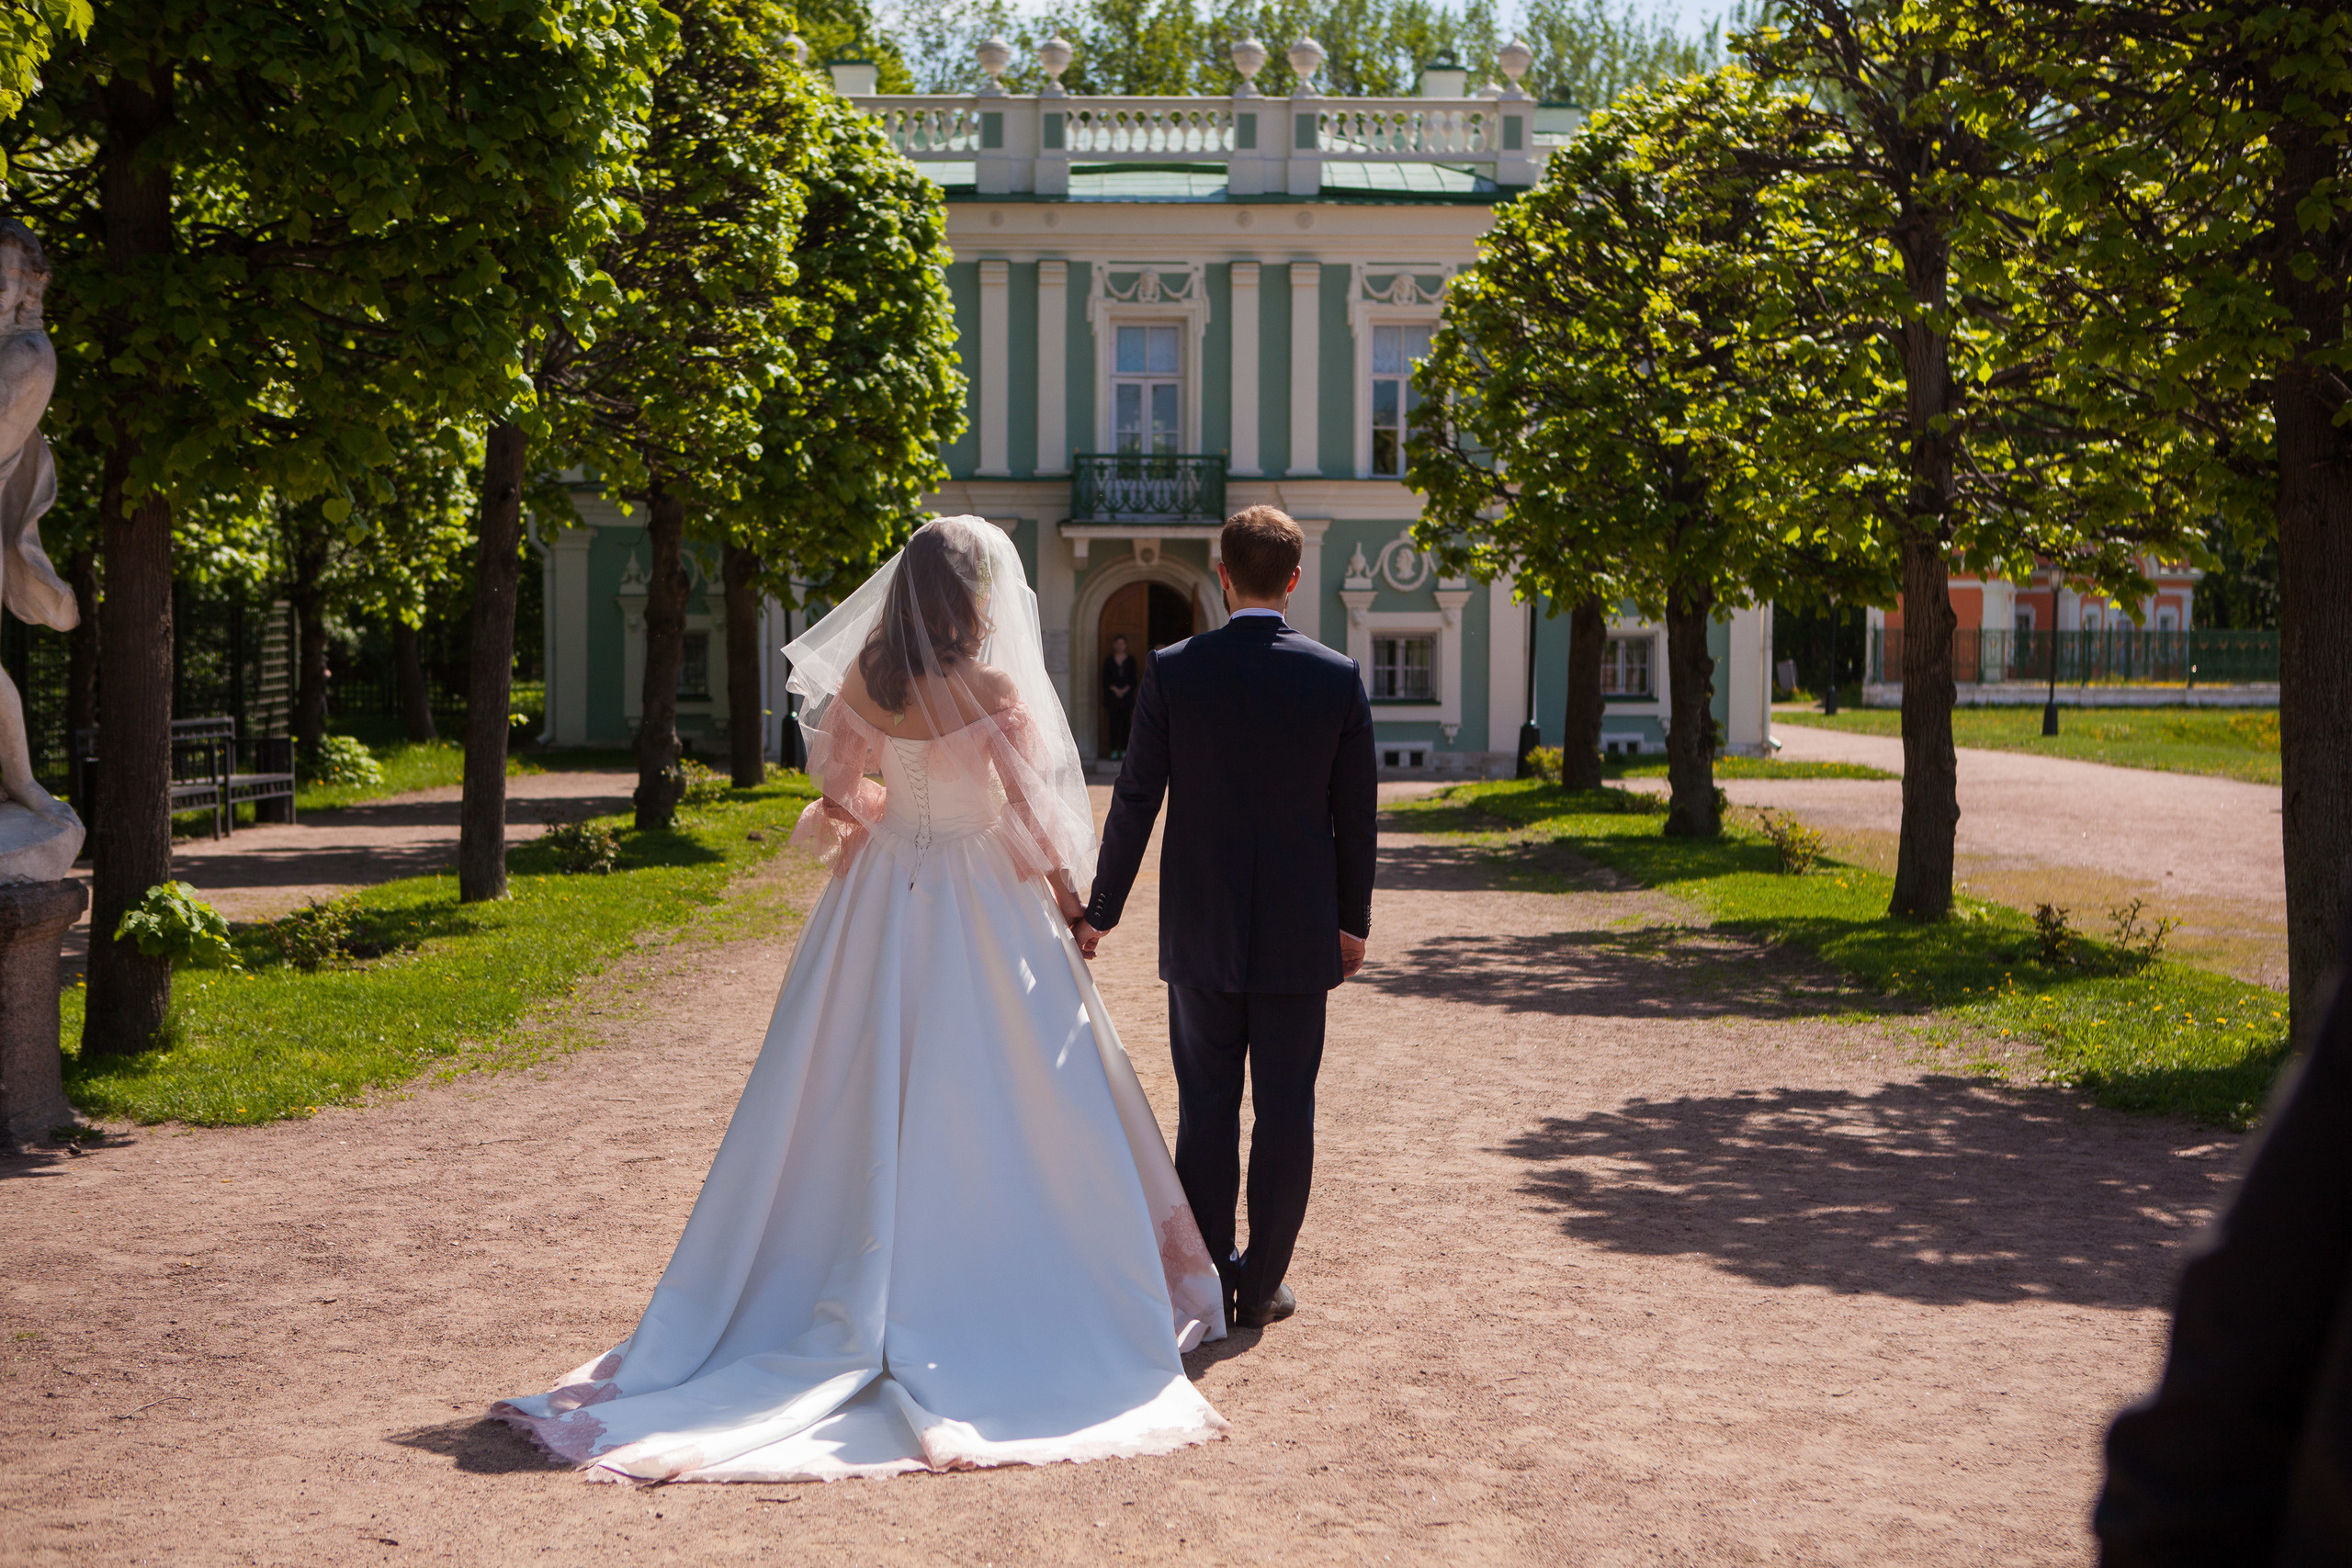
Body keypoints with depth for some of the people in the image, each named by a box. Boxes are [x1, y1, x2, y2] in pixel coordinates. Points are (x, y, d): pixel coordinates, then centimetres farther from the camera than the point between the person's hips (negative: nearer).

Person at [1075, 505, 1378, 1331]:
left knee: (1206, 1108, 11)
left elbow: (1135, 800, -5)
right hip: (1300, 936, 0)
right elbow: (1356, 816, 0)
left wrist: (1100, 912, 5)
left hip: (1201, 931, 0)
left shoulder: (1172, 670, -7)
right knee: (1285, 1111, 8)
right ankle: (1263, 1285, 13)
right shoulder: (1339, 678, -5)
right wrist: (1353, 919, 11)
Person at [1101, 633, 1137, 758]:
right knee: (1114, 724, -2)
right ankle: (1114, 751, 0)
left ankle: (1124, 751, 2)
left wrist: (1125, 690, -10)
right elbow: (1106, 679, 3)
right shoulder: (1109, 661, 9)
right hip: (1112, 696, 0)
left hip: (1127, 695, 0)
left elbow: (1133, 679, 4)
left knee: (1125, 724, -1)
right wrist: (1115, 689, -11)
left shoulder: (1130, 660, 9)